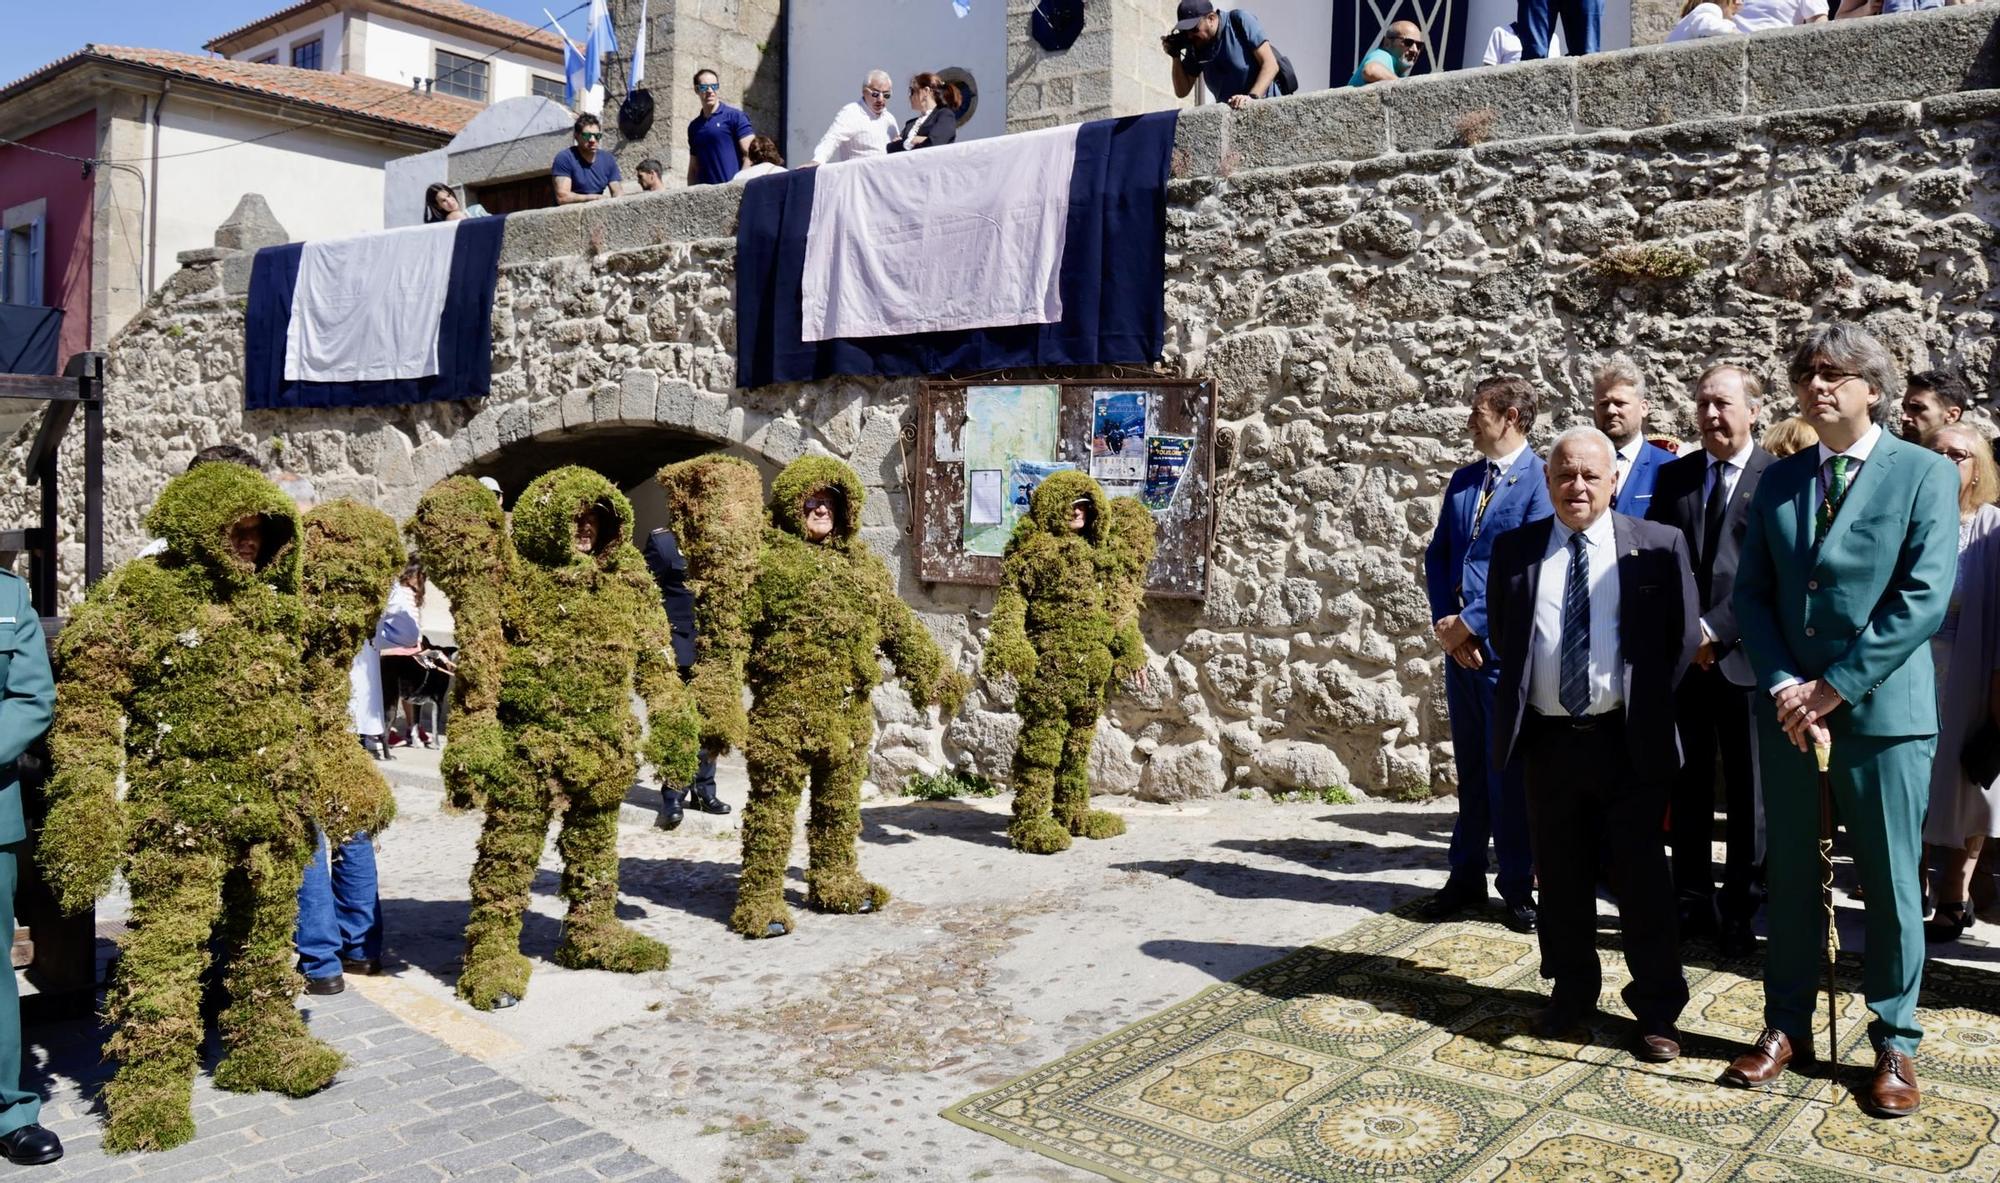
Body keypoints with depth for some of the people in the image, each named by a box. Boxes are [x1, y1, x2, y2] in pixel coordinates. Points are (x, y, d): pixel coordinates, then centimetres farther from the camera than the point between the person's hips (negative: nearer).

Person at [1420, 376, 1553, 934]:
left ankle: (1518, 885, 14)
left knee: (1508, 768, 1)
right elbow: (1437, 557, 12)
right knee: (1469, 765, 13)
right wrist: (1446, 623, -2)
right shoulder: (1463, 481, 13)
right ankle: (1467, 876, 23)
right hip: (1460, 643, 6)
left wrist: (1469, 623, -14)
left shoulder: (1542, 482, -9)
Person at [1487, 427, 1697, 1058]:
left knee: (1642, 876, 4)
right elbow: (1501, 633, 14)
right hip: (1547, 740, 3)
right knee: (1560, 875, 13)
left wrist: (1647, 706, -1)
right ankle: (1571, 990, 29)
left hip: (1630, 740, -2)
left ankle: (1658, 1008, 17)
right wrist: (1524, 694, 7)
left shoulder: (1660, 545, 0)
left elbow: (1683, 635, 1)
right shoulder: (1515, 548, 6)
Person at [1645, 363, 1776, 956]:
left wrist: (1716, 629, -14)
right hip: (1682, 655, 4)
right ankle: (1692, 900, 20)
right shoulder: (1672, 475, 10)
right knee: (1687, 784, 10)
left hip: (1743, 655, -4)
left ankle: (1739, 907, 18)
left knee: (1746, 790, 7)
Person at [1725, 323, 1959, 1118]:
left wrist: (1832, 687, -15)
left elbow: (1925, 599, -12)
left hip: (1883, 709, -3)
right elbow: (1751, 595, 6)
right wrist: (1783, 688, -8)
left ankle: (1895, 1041, 21)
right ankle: (1787, 1024, 24)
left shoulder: (1926, 474, -3)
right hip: (1788, 708, 4)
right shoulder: (1779, 481, 9)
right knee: (1790, 873, 11)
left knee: (1890, 881, 5)